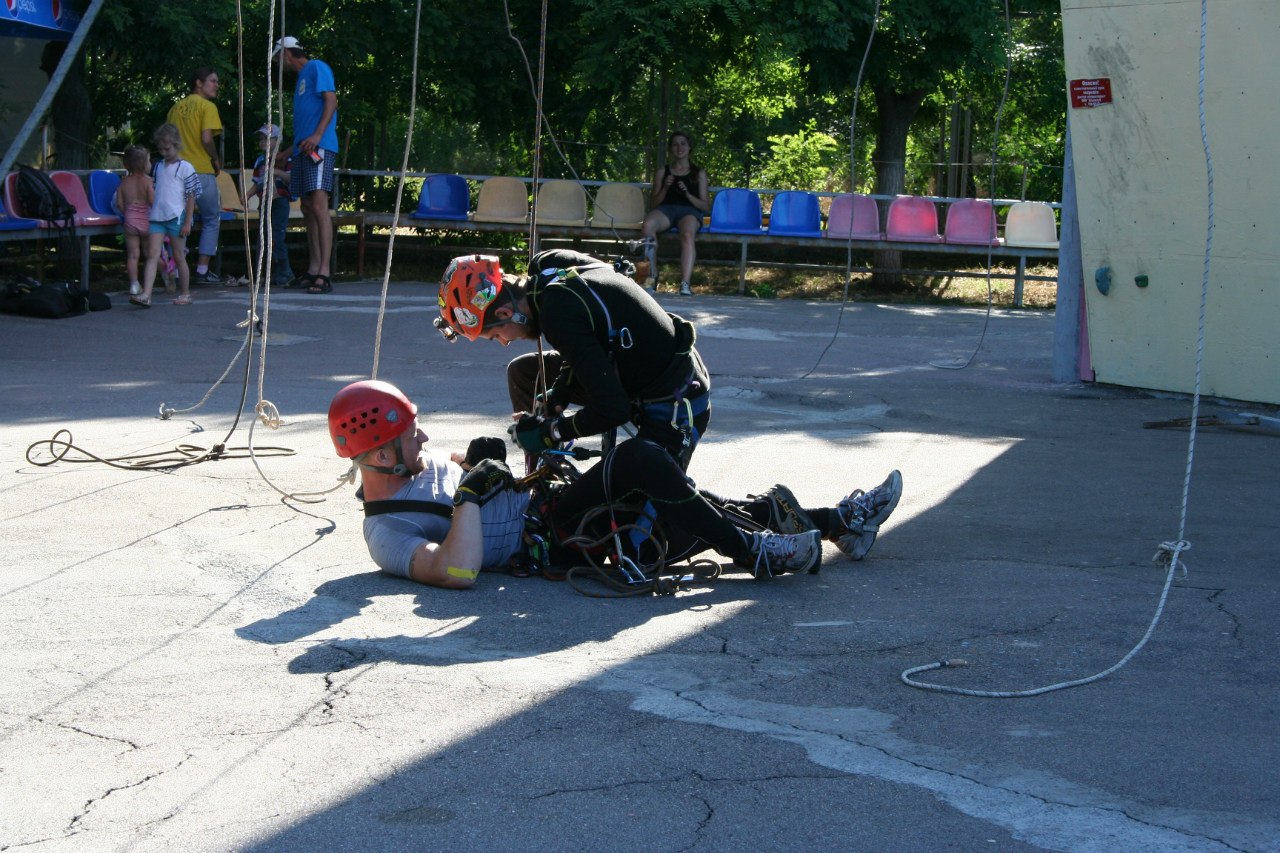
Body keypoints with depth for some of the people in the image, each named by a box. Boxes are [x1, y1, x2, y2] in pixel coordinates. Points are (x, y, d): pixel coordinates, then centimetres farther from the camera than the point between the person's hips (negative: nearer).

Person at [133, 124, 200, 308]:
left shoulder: (185, 168, -3)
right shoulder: (158, 167, 14)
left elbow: (191, 196, -4)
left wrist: (187, 222, -9)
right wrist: (150, 217, 18)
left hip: (176, 217, -5)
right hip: (157, 217, 5)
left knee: (179, 257, 4)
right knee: (152, 255, -7)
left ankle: (185, 294, 18)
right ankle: (146, 295, -16)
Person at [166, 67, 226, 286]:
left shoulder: (176, 108, 15)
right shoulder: (207, 106, -6)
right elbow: (207, 139, -16)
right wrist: (216, 160, -1)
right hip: (202, 171, -6)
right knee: (211, 221, 7)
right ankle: (202, 271, 2)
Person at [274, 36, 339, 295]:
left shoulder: (317, 68, -1)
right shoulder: (302, 77, 27)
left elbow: (331, 100, -14)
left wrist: (317, 135, -25)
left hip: (319, 147, -10)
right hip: (302, 149, 10)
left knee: (319, 205, -18)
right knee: (308, 210, 8)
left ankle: (324, 274, -25)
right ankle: (313, 270, 12)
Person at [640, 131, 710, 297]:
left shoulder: (699, 173, 20)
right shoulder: (662, 171, 23)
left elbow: (706, 207, 13)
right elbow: (653, 202, 18)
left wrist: (688, 194, -4)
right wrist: (665, 188, -1)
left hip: (690, 211, -1)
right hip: (665, 209, 1)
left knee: (687, 234, -39)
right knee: (648, 225, -37)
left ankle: (685, 284, -50)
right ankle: (652, 275, -29)